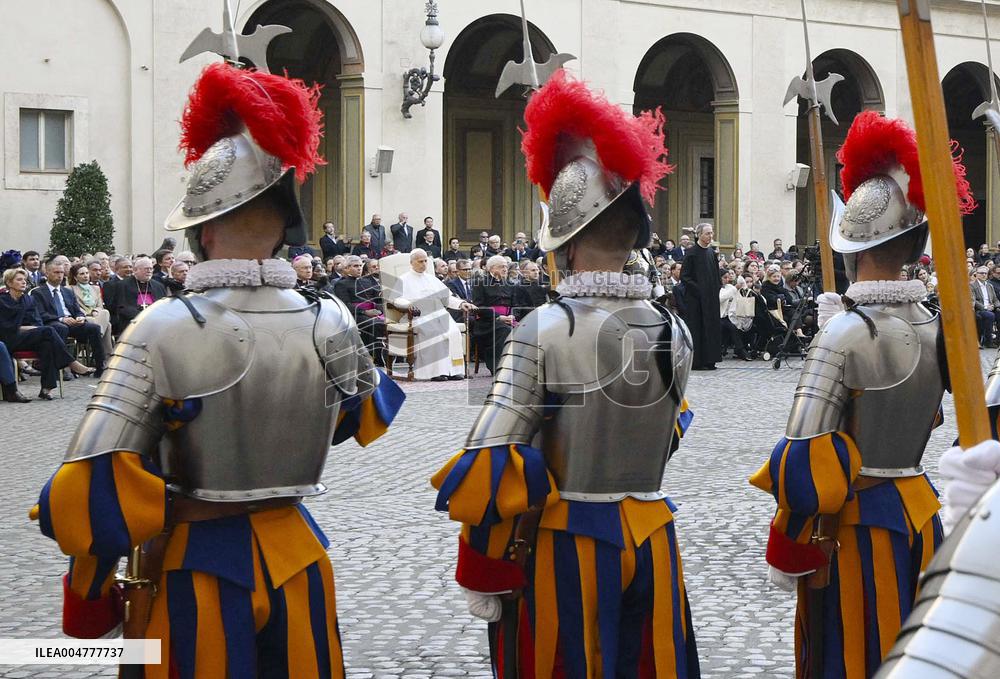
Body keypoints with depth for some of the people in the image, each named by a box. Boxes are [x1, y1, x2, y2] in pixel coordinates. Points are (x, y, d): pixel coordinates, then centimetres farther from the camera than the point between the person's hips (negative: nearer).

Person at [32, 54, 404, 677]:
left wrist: (91, 593, -4)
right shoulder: (330, 323, -7)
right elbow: (369, 415, 15)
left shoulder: (164, 329, -17)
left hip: (196, 570, -3)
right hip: (296, 557, 3)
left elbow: (92, 494, -20)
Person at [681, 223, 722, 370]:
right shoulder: (692, 253, -9)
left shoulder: (711, 252, 11)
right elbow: (684, 276, -12)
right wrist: (697, 289, -17)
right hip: (696, 297, -7)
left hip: (710, 297, 7)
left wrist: (717, 288, 7)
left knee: (711, 327, 6)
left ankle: (708, 360, 11)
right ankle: (696, 361, -1)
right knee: (696, 329, -4)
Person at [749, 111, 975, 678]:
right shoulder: (938, 326, 2)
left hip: (858, 530, -6)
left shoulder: (844, 333, -17)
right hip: (923, 517, 6)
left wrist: (789, 551, -8)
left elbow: (804, 463, -21)